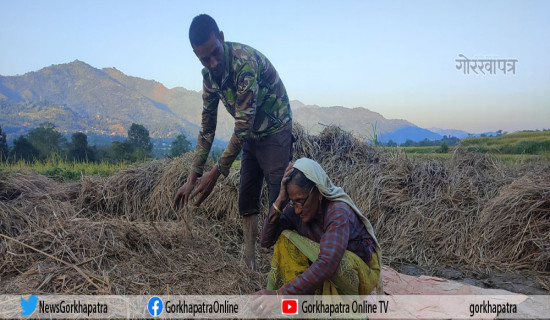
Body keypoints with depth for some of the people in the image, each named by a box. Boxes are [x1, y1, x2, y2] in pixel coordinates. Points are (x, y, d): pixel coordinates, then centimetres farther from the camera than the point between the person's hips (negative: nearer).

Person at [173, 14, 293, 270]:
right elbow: (207, 128, 1)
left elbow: (243, 125, -29)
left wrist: (217, 172, -26)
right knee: (246, 203, 12)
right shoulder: (209, 75, -4)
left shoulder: (245, 60, -29)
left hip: (275, 133, -8)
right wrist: (192, 178, -2)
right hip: (251, 137, 8)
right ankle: (249, 264, 24)